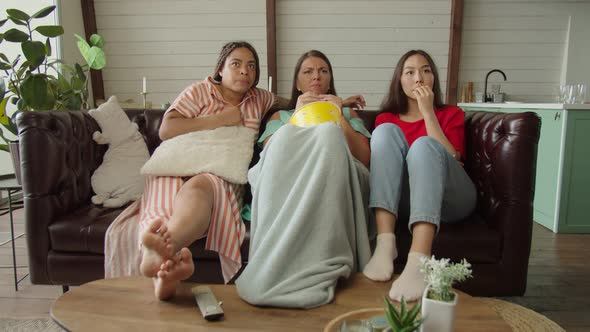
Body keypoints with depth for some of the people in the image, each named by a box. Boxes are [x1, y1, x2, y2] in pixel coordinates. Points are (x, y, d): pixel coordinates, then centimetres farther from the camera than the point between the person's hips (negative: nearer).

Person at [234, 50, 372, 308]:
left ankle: (315, 267, -46)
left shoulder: (347, 113, 33)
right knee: (284, 136, -30)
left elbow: (365, 158, 14)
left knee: (328, 131, -30)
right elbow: (269, 153, 11)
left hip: (337, 184, 0)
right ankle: (279, 259, -44)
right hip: (282, 186, 0)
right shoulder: (281, 116, 34)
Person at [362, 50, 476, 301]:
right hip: (404, 197, 1)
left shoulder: (451, 114, 17)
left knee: (424, 144, -29)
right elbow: (378, 157, 6)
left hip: (449, 198, -1)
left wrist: (428, 111, -3)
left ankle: (418, 262, -50)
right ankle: (385, 243, -36)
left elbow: (451, 159, -2)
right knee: (385, 131, -19)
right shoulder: (385, 118, 21)